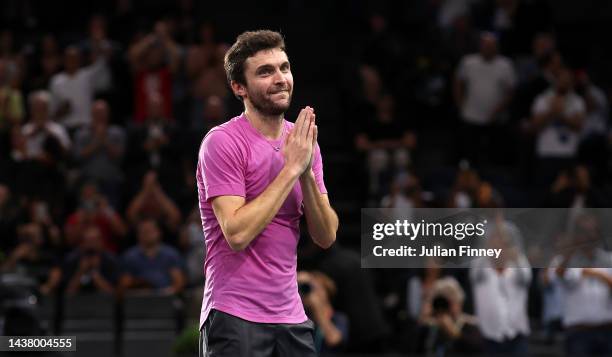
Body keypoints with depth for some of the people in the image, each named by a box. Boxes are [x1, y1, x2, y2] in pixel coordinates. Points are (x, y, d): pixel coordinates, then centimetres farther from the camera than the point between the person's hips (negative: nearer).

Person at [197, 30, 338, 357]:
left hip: (292, 317, 6)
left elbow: (326, 237, 4)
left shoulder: (305, 144, 8)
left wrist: (307, 173, -11)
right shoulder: (222, 143, -10)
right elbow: (237, 233, -20)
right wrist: (291, 168, -17)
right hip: (236, 317, -6)